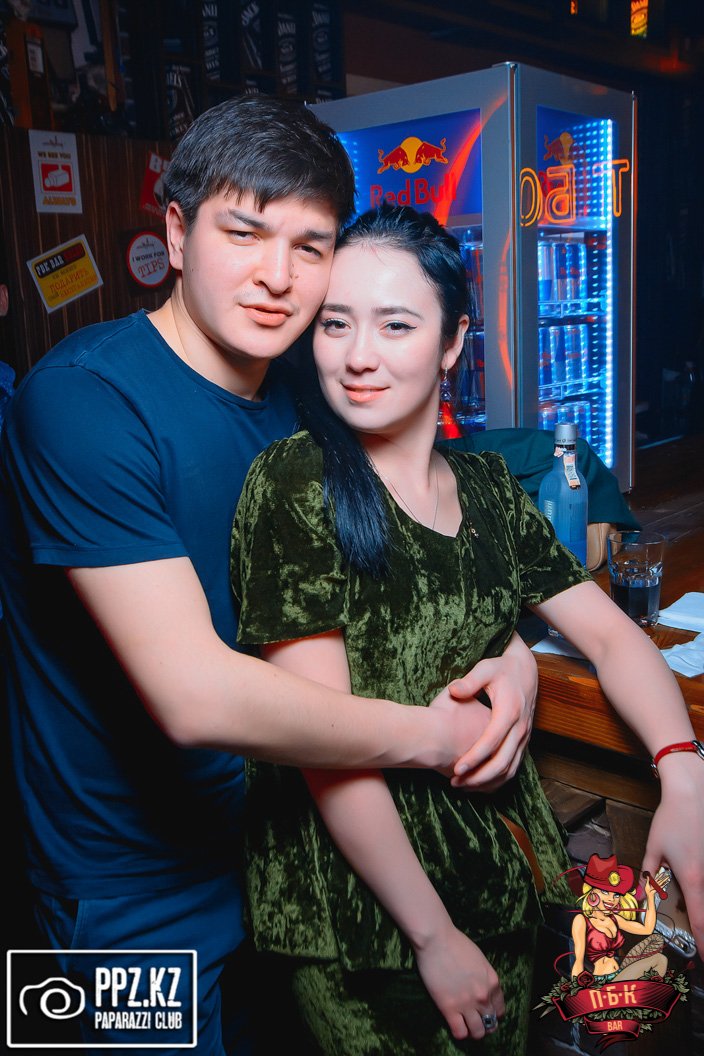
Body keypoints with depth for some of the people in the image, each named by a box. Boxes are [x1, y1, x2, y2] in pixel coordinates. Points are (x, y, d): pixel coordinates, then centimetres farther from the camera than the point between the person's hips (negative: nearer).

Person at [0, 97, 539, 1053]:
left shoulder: (302, 399, -2)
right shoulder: (84, 400, -26)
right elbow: (195, 696, -33)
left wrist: (513, 653, -13)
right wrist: (430, 737, -22)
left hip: (279, 837, 7)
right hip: (141, 893, -6)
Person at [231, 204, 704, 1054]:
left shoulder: (488, 487, 2)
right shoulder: (293, 484, -16)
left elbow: (609, 635, 2)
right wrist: (434, 935, -15)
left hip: (498, 862, 6)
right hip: (352, 891, -5)